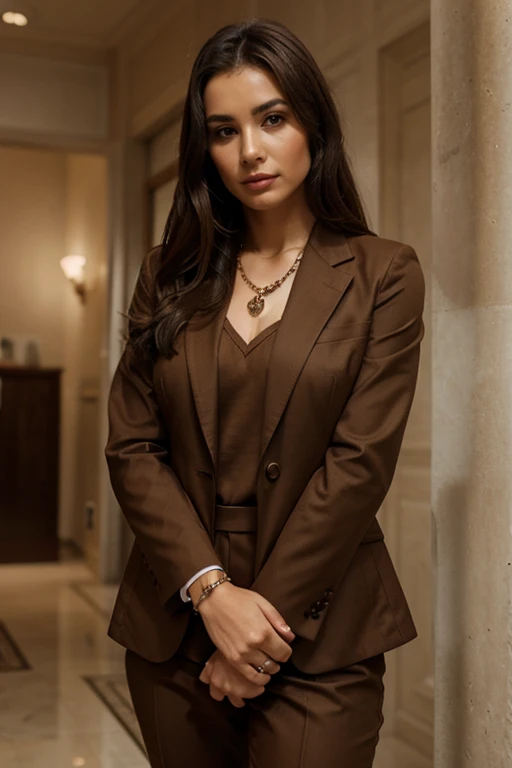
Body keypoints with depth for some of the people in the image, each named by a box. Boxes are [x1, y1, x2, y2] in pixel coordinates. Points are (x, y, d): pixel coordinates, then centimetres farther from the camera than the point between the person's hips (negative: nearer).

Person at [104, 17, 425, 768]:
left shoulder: (382, 274, -3)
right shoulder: (170, 275, 6)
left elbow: (360, 461, -10)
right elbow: (131, 446, -1)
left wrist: (269, 617, -12)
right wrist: (212, 591, -12)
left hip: (318, 641, -3)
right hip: (175, 623, 3)